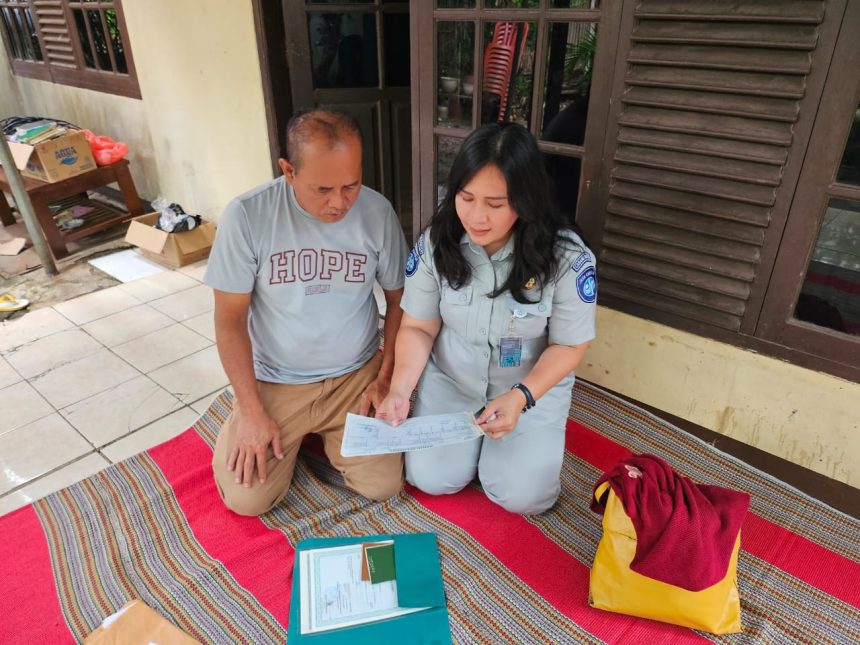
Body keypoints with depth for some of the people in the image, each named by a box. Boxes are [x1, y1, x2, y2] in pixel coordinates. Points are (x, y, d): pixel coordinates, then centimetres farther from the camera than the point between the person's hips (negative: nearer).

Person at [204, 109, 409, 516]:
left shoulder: (378, 212, -11)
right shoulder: (246, 216, -17)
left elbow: (399, 300, 1)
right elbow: (230, 319, -10)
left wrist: (385, 378, -6)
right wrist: (251, 410, -12)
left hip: (356, 376, 1)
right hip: (274, 382, -1)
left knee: (383, 486, -7)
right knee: (246, 500, -7)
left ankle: (323, 433, 23)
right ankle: (298, 434, 24)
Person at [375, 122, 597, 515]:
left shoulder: (567, 257, -23)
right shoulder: (435, 242, -16)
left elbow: (568, 346, -13)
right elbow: (418, 327, -7)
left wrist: (520, 397, -28)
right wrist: (400, 389, -23)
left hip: (534, 385, -1)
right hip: (451, 380, 2)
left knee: (519, 495, -11)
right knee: (432, 479, -8)